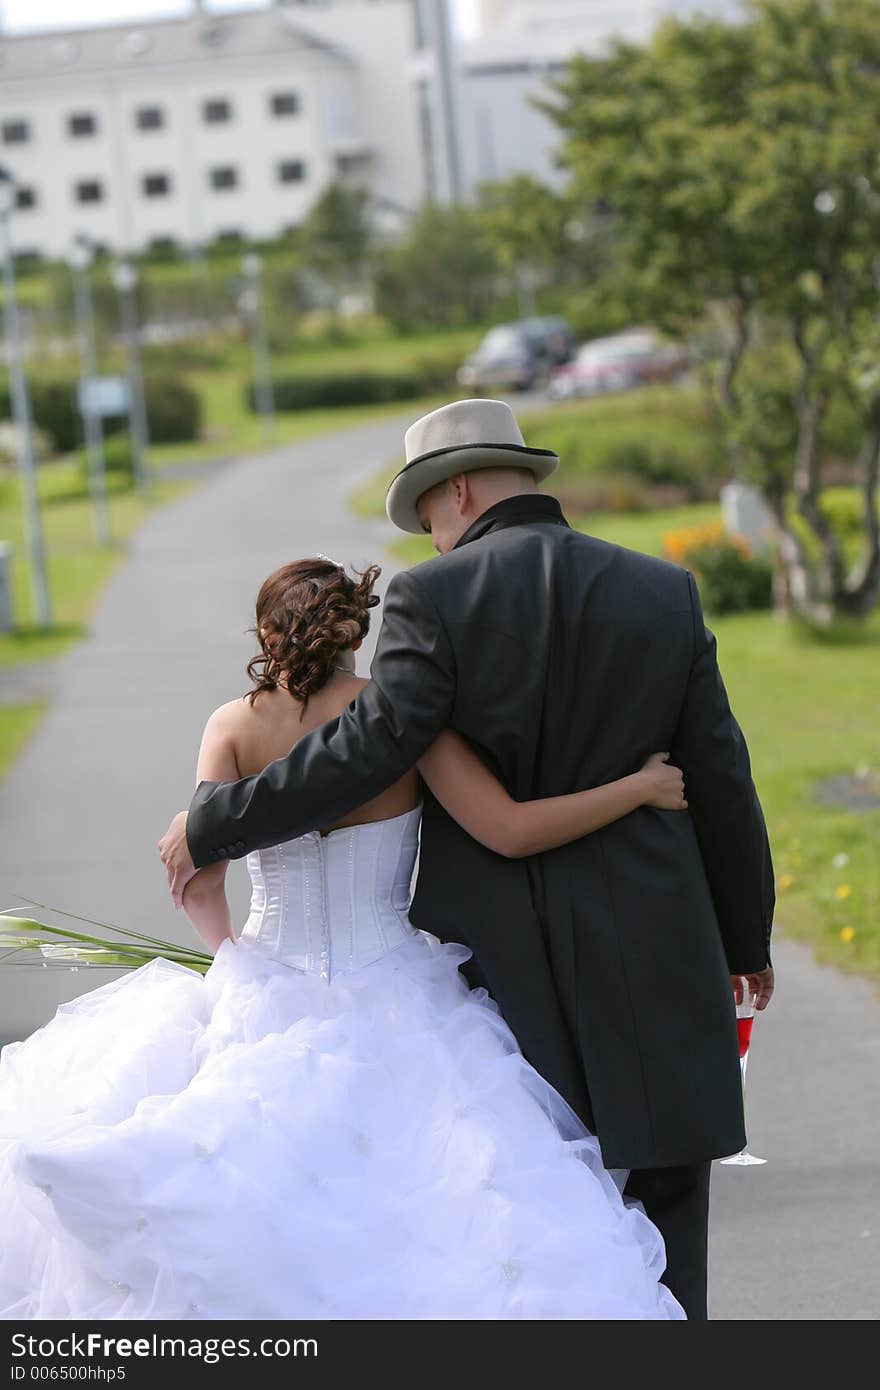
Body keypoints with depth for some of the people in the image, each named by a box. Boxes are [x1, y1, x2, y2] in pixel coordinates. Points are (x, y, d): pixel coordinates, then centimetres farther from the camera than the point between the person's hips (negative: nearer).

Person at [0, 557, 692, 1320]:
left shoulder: (236, 726, 0)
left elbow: (199, 885, -7)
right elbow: (511, 832, -14)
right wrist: (640, 786, -2)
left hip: (264, 999, 1)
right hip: (392, 1012, -1)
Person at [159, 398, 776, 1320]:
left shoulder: (433, 600, -8)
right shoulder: (665, 594, 2)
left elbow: (367, 750, -17)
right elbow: (720, 781, 4)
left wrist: (212, 826, -7)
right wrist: (746, 937, 15)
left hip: (491, 945, -2)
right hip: (651, 944, 2)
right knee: (666, 1178, 9)